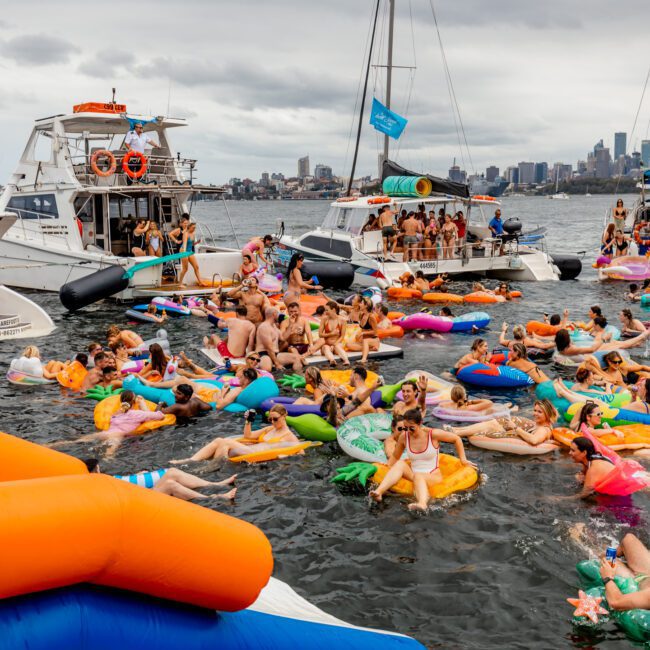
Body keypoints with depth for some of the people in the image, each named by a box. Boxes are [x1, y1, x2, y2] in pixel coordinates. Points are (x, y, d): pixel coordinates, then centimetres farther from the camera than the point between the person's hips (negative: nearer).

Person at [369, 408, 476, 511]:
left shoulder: (433, 434, -9)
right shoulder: (404, 436, 0)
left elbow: (456, 439, 5)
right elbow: (395, 457, 16)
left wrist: (463, 459, 9)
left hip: (433, 476, -3)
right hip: (413, 475, 4)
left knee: (418, 477, -39)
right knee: (400, 464, -27)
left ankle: (422, 503, -72)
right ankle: (379, 491, -48)